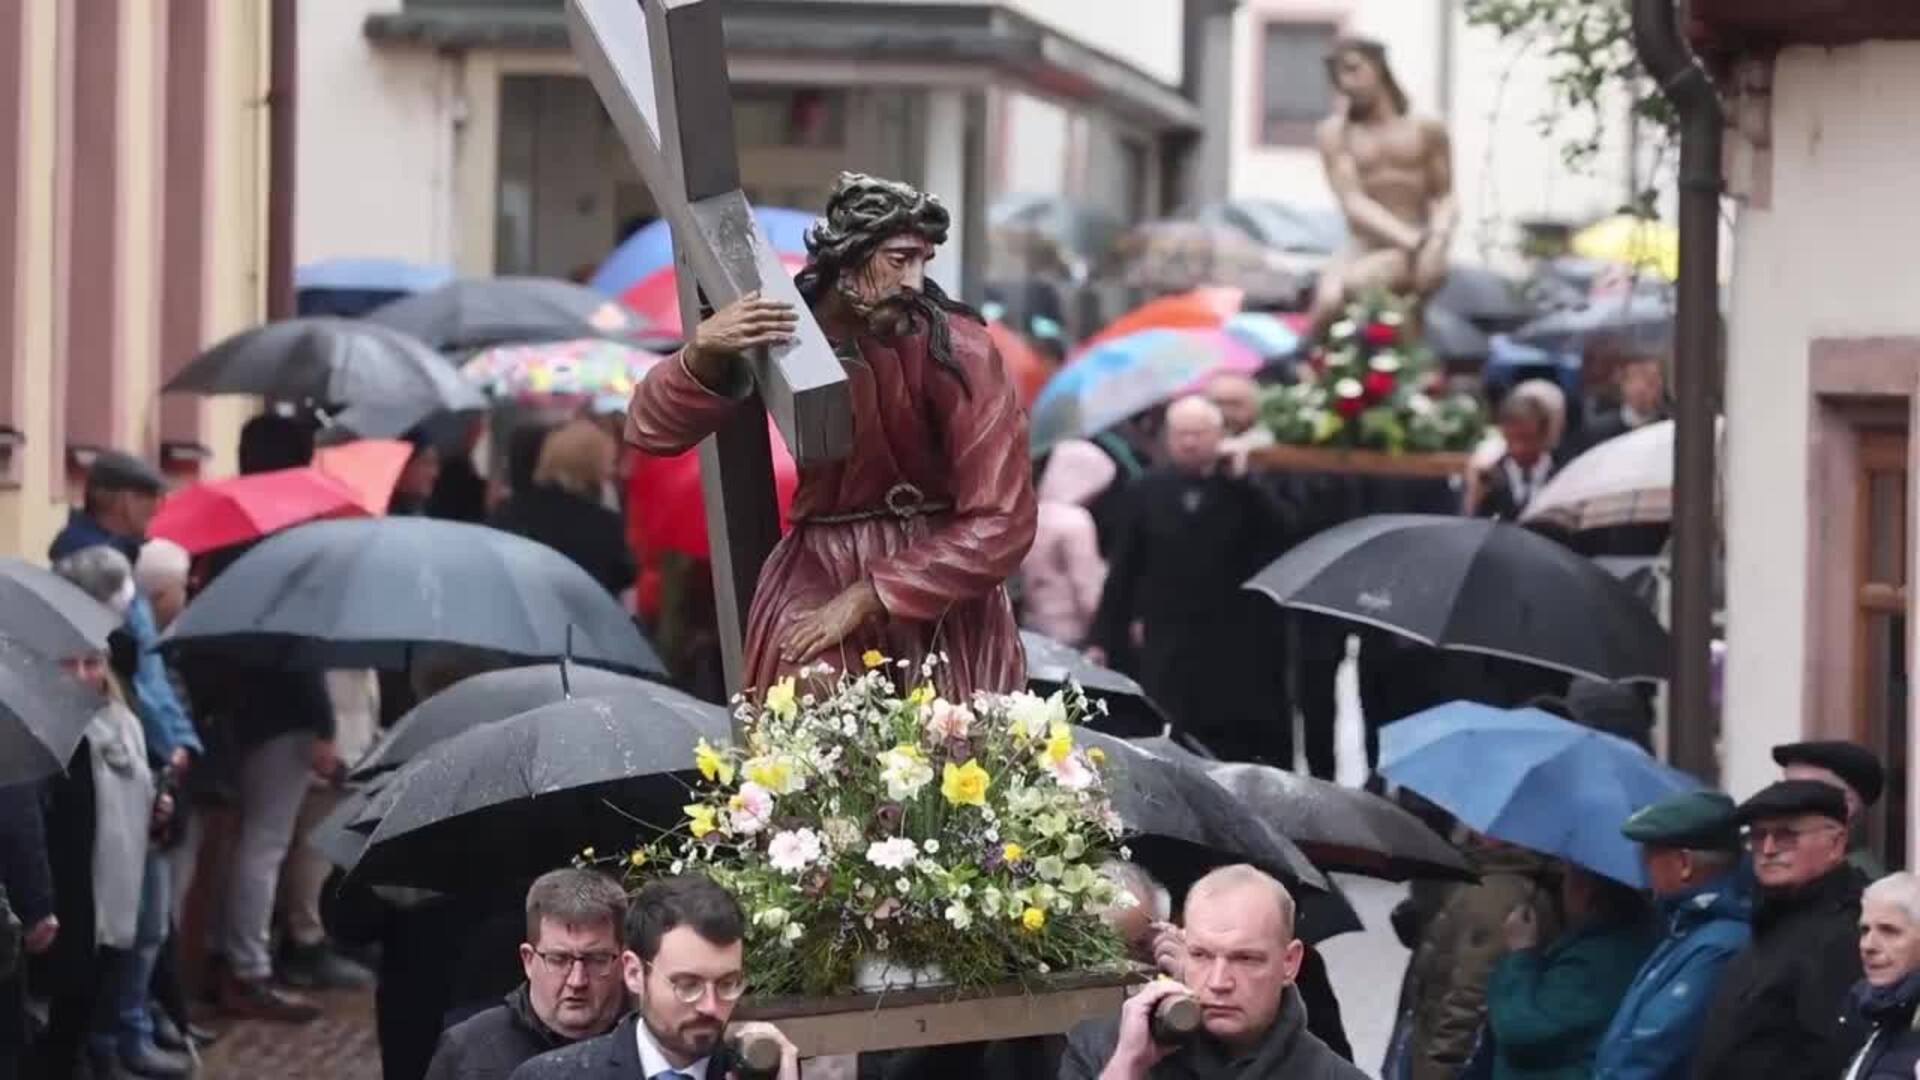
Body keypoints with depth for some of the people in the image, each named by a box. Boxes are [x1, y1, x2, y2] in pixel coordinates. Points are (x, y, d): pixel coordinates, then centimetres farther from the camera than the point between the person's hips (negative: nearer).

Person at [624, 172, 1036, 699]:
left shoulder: (958, 349, -18)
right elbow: (651, 431, -11)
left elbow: (1001, 524, -19)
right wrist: (703, 351, -31)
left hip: (942, 575, -1)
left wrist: (864, 599, -22)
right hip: (822, 567, 1)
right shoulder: (778, 324, -9)